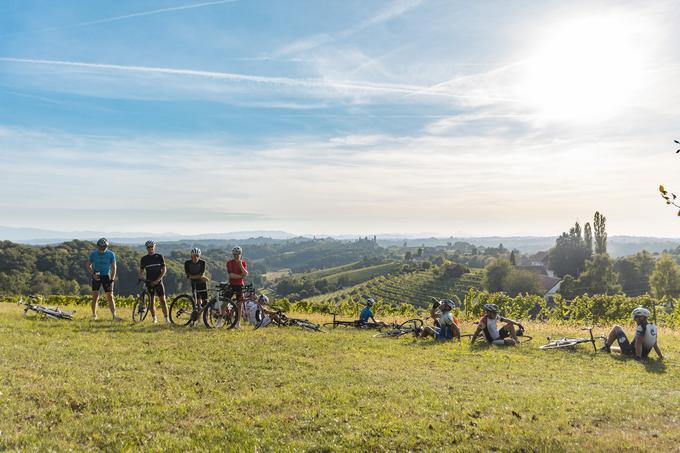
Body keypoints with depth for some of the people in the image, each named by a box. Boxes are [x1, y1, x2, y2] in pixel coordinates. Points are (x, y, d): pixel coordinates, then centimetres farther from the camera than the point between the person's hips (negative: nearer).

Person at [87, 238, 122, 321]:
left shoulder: (111, 254, -7)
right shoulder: (93, 254, -6)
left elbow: (113, 267, -4)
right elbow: (88, 265, 3)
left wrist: (112, 280, -11)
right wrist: (93, 274, -13)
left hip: (106, 276, 0)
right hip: (96, 276, 0)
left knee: (110, 296, -6)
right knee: (95, 296, -5)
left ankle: (114, 315, -7)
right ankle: (94, 315, 9)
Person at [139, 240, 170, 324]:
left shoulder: (159, 257, 1)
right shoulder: (144, 259, 4)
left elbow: (164, 269, -2)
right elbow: (141, 271, 6)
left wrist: (157, 280, -12)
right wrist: (141, 278, -17)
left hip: (158, 281, -1)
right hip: (149, 282, 1)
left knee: (163, 299, -6)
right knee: (151, 300, 2)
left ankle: (166, 318, -4)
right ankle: (154, 318, 12)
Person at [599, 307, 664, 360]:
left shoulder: (641, 326, -22)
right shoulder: (653, 327, 2)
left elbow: (639, 343, -28)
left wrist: (638, 356, -28)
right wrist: (661, 356, 13)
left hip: (630, 352, -8)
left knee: (616, 328, 3)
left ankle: (606, 347, 8)